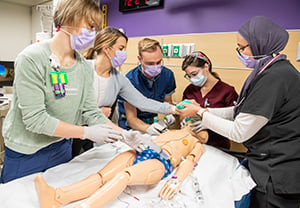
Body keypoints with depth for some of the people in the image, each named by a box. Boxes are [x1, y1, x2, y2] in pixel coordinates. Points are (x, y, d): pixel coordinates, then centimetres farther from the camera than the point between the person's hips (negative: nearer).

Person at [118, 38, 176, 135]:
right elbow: (131, 118, -19)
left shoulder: (168, 75, -9)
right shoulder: (130, 79, -22)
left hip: (152, 120, 3)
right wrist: (147, 128, -38)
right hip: (131, 124, -3)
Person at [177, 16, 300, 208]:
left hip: (279, 175, -9)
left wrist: (200, 112, -12)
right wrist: (206, 113, 4)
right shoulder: (271, 70, 6)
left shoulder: (274, 77, -26)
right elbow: (242, 112, 9)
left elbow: (239, 133, -21)